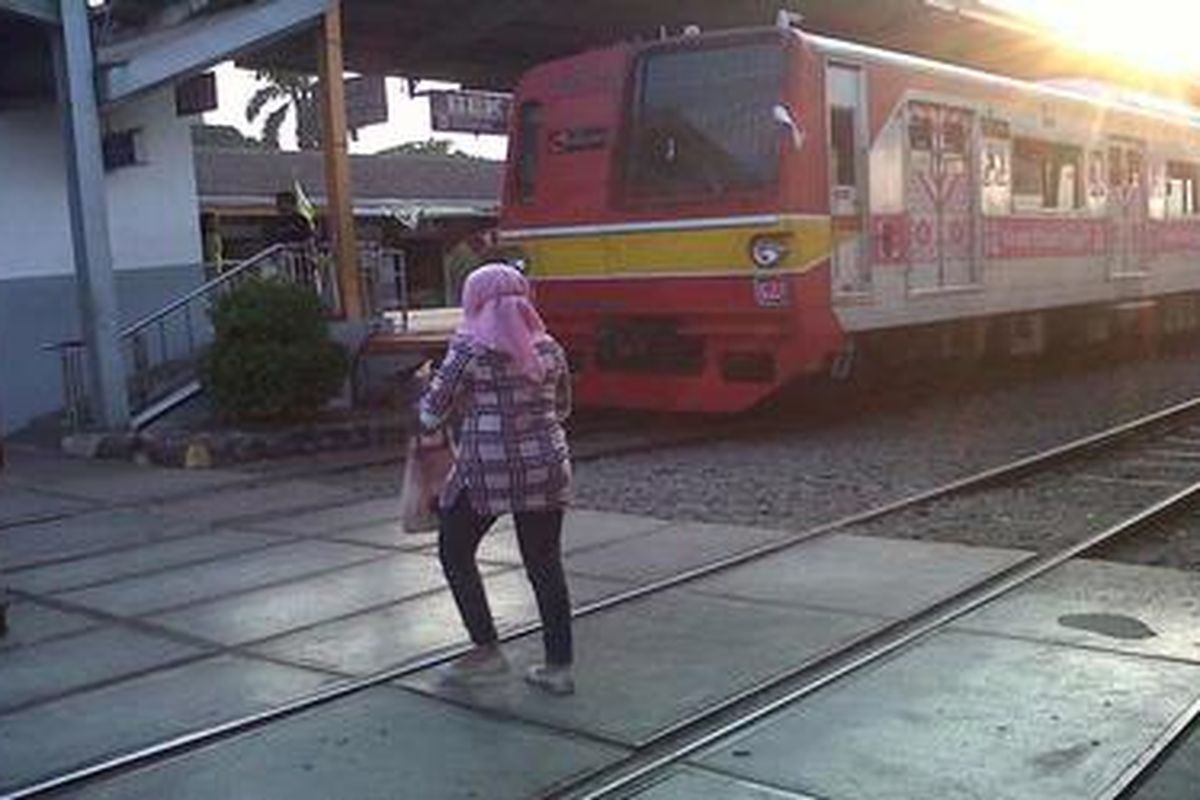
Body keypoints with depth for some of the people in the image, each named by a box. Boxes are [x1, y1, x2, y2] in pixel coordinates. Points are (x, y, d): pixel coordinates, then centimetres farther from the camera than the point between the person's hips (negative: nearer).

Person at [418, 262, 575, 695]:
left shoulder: (469, 348, -8)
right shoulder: (548, 348, 6)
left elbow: (433, 412, -5)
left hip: (486, 469, -5)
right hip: (546, 468, 5)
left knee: (455, 551, 15)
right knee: (545, 565, 11)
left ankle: (487, 649, 14)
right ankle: (559, 666, 14)